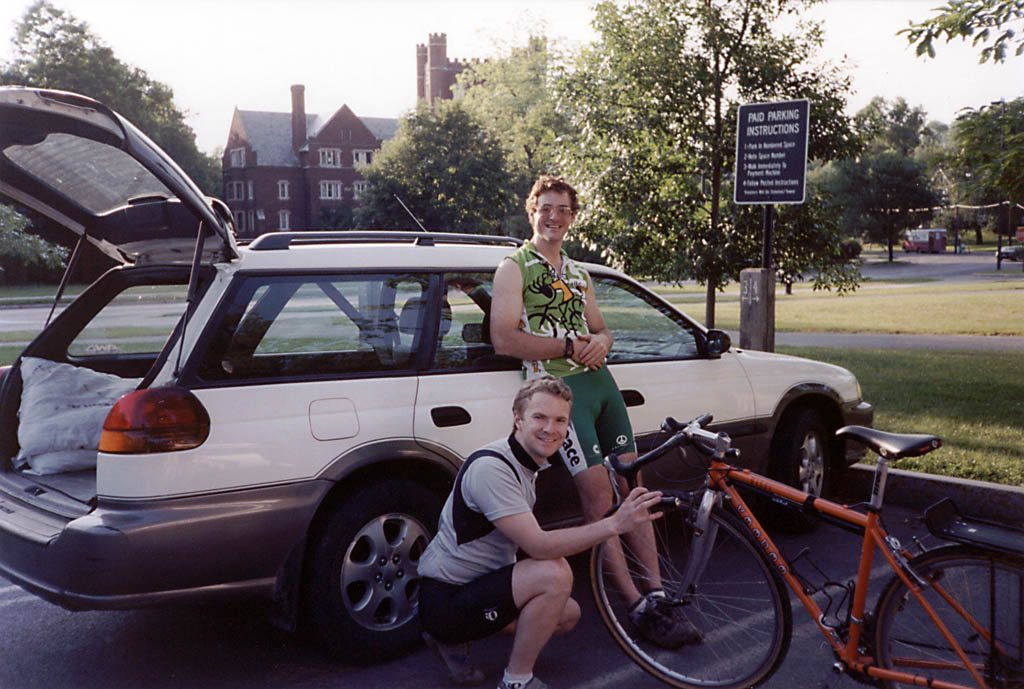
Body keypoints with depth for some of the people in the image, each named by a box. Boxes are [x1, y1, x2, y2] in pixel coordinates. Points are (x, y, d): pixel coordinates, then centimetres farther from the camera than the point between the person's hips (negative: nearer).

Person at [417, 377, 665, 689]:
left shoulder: (528, 463, 7)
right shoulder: (490, 467, -24)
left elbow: (528, 541, 17)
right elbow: (539, 546, -31)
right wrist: (615, 524, -34)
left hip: (477, 582, 10)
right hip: (444, 600, -10)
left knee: (568, 614, 14)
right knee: (554, 574, -26)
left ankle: (455, 639, 15)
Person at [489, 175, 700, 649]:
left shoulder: (578, 273, 24)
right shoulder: (514, 268, 1)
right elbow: (504, 340, -11)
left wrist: (600, 342, -1)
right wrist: (570, 346, -11)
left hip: (600, 379, 7)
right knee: (599, 497, -11)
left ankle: (657, 594, 7)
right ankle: (637, 606, -5)